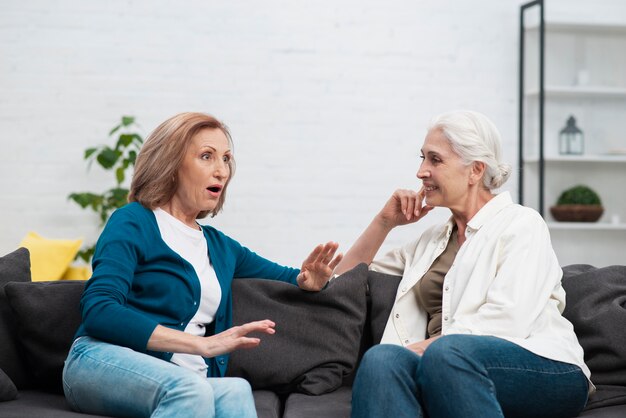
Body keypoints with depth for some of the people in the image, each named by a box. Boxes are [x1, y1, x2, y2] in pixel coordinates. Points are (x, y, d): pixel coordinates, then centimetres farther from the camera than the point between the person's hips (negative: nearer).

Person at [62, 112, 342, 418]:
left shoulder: (220, 247, 24)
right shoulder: (133, 223, 4)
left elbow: (288, 276, 37)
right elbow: (98, 310, -11)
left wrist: (306, 281, 9)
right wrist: (203, 344, -18)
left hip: (188, 378, 5)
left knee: (234, 392, -33)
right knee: (191, 390, -39)